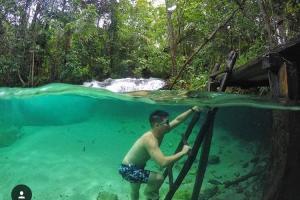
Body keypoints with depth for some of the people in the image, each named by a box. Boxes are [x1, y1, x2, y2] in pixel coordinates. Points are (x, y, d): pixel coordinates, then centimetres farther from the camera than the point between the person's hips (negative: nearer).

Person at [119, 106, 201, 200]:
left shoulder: (159, 132, -8)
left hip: (133, 167, 10)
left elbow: (177, 120, 2)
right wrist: (182, 152, -36)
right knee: (158, 178, -22)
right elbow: (163, 162, -45)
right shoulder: (150, 140, -35)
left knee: (135, 190, 34)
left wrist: (192, 110, -4)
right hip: (128, 169, -10)